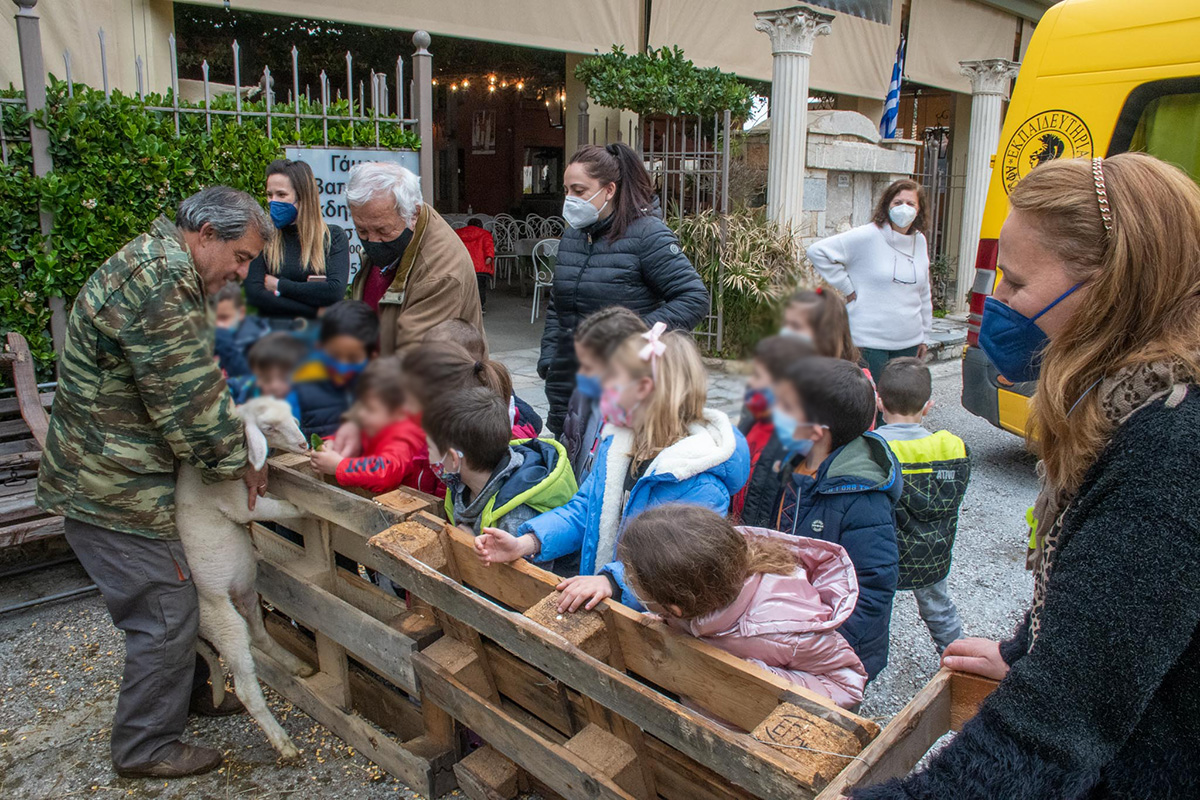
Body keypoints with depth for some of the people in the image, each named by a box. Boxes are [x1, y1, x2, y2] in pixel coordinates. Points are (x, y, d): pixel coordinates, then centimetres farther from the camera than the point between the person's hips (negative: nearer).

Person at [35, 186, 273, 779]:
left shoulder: (153, 263, 12)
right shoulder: (162, 281, -25)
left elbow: (193, 382, 17)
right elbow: (191, 402, -25)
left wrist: (234, 446, 9)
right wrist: (236, 464, -10)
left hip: (103, 477, 11)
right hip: (112, 492, -11)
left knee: (175, 597, 23)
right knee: (165, 616, 2)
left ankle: (186, 696, 41)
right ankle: (145, 748, 20)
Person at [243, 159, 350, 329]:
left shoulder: (333, 236, 10)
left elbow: (336, 291, -5)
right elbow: (254, 293, -2)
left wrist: (279, 286, -1)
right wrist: (315, 311, -7)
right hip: (272, 327, 0)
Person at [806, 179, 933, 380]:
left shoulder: (920, 241, 12)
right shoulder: (866, 237, -9)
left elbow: (924, 293, 20)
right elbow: (817, 251, -12)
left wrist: (924, 335, 20)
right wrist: (847, 288, -11)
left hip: (909, 343, 6)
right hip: (870, 342, -6)